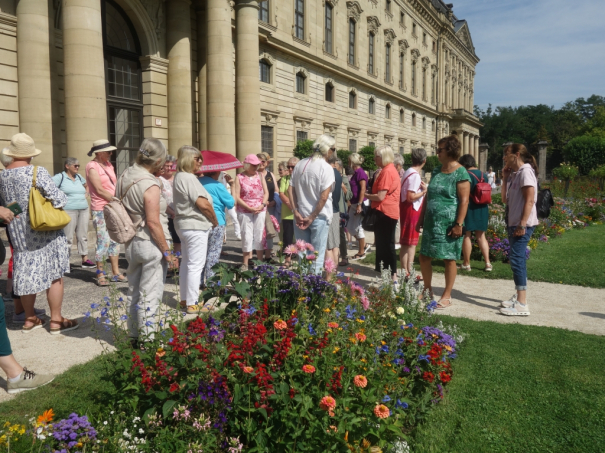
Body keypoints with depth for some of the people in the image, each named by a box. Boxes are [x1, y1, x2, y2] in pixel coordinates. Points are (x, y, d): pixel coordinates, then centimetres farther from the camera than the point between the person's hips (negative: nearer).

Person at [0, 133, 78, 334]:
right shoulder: (37, 172, -16)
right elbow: (58, 199, -19)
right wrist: (64, 196, 1)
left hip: (18, 234, 6)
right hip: (46, 233, -6)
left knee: (26, 274, 15)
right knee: (54, 275, 5)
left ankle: (30, 319, 26)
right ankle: (56, 320, 11)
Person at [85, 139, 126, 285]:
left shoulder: (109, 165, 16)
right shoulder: (92, 166, -7)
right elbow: (99, 189, -13)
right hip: (100, 209, -8)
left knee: (115, 240, 9)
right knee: (103, 241, -6)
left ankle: (116, 273, 17)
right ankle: (100, 275, 5)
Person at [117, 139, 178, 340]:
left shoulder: (125, 176, 5)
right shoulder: (150, 185, -19)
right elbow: (153, 223, -21)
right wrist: (167, 252, -15)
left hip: (131, 243, 8)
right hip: (150, 244, -8)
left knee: (134, 292, 18)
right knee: (150, 295, 2)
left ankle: (134, 335, 30)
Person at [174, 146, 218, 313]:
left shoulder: (179, 177, 14)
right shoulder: (189, 178, -17)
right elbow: (203, 204, -22)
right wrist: (215, 221, -8)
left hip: (184, 224, 11)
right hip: (195, 226, -11)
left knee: (186, 263, 17)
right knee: (195, 266, -4)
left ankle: (185, 300, 26)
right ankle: (192, 304, 1)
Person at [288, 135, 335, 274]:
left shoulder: (300, 164, 6)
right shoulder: (326, 168, -11)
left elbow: (290, 190, 2)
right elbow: (324, 197, -17)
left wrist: (296, 213, -1)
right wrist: (311, 218, -11)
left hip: (301, 216, 5)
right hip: (319, 216, -5)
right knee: (317, 255, 5)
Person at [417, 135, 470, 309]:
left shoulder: (460, 173, -9)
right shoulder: (436, 170, 13)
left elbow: (464, 200, -14)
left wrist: (459, 224, -19)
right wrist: (421, 218, 14)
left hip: (448, 224, -7)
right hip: (431, 222, 7)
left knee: (449, 259, 3)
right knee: (424, 256, 9)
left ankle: (447, 296, 15)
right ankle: (428, 290, 27)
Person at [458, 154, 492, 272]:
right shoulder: (483, 175, 9)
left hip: (469, 208, -7)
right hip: (482, 209, 7)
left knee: (466, 236, 2)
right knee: (481, 236, 13)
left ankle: (466, 263, 9)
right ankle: (487, 263, 9)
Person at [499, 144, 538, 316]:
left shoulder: (525, 171, -12)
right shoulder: (515, 173, 15)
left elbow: (530, 200, -19)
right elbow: (505, 199, 14)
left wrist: (522, 224, -23)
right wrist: (505, 178, 7)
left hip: (523, 224, -10)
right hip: (513, 223, 10)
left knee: (517, 259, -13)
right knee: (517, 259, 14)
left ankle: (522, 305, -11)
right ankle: (519, 297, 24)